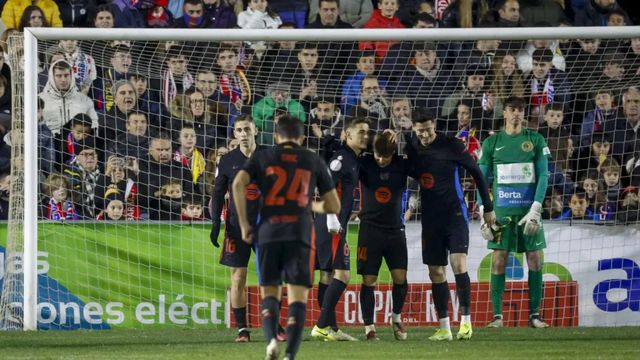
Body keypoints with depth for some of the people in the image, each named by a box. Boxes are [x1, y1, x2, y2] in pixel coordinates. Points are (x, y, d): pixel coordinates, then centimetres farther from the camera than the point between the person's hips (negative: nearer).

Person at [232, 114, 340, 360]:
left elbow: (238, 184, -5)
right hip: (300, 234, -1)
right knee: (298, 295, 0)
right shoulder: (313, 161, 14)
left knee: (269, 292, 11)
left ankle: (271, 339, -16)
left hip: (268, 232, 1)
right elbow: (333, 206, 13)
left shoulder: (262, 157, 12)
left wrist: (244, 224, 1)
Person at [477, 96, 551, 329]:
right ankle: (497, 315, -2)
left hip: (529, 210, 0)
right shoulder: (492, 143, 7)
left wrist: (535, 209, -9)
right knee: (498, 260, -5)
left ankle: (534, 314, 6)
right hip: (502, 210, 0)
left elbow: (543, 176, 1)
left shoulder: (535, 140, 6)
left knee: (535, 259, -1)